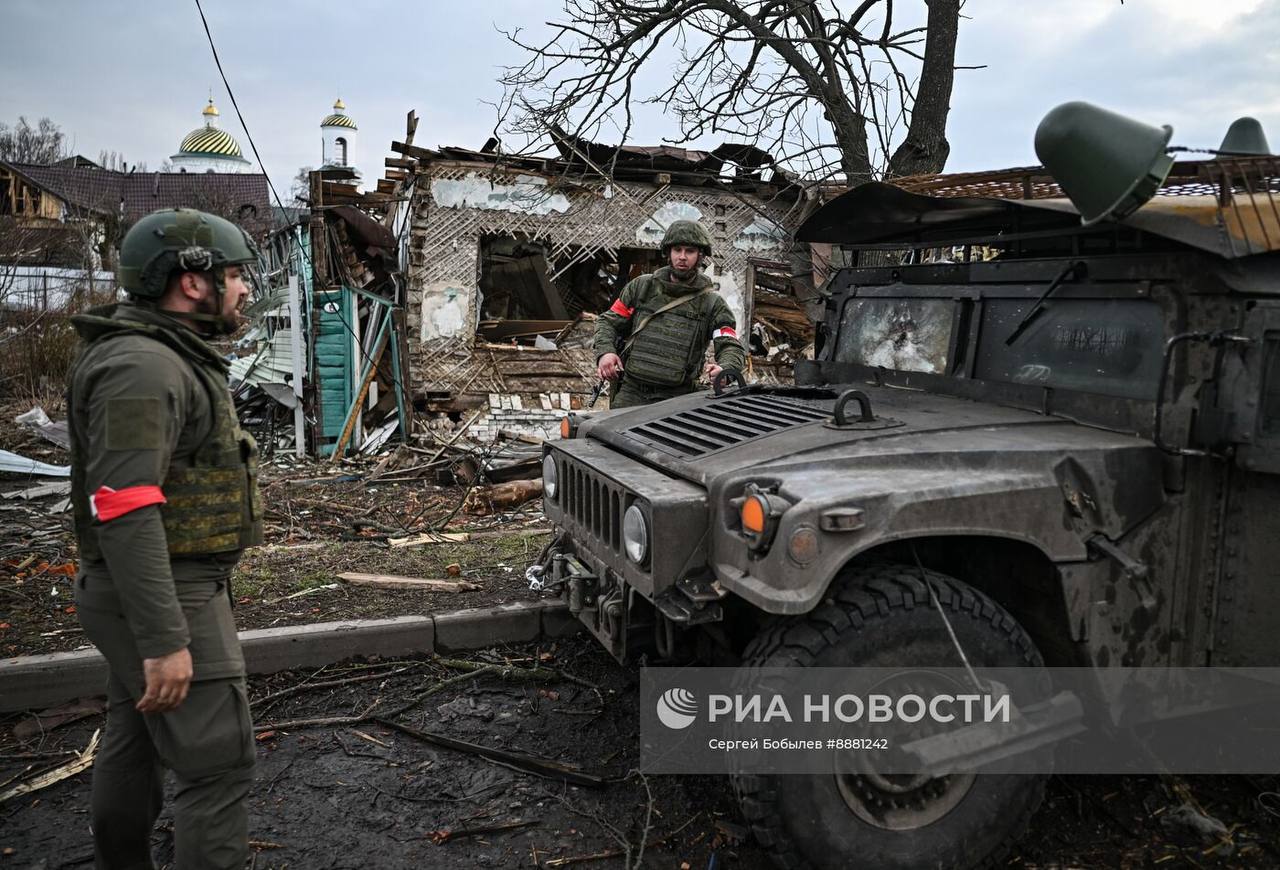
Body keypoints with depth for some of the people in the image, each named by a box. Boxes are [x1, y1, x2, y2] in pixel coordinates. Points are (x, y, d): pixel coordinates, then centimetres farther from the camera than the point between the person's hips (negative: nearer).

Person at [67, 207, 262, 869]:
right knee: (217, 763, -5)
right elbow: (125, 510, -27)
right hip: (165, 596, -10)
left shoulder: (169, 359, 14)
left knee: (134, 746, 22)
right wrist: (164, 640, -28)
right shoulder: (142, 367, -20)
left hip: (149, 590, 10)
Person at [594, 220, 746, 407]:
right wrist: (604, 352, -6)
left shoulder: (712, 304, 6)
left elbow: (733, 349, -1)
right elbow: (609, 322, 15)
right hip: (629, 392, 2)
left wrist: (724, 369, -25)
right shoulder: (641, 286, 11)